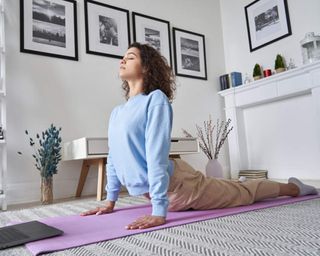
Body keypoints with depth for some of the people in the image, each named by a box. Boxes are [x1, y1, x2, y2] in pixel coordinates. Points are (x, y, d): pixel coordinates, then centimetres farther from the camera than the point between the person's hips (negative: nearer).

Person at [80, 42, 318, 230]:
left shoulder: (156, 99, -20)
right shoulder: (116, 112, 4)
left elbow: (157, 155, -28)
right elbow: (114, 157, 9)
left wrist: (159, 212, -31)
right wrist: (110, 201, 11)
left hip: (175, 185, -7)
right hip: (150, 190, 7)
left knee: (242, 194, 14)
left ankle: (293, 187, 39)